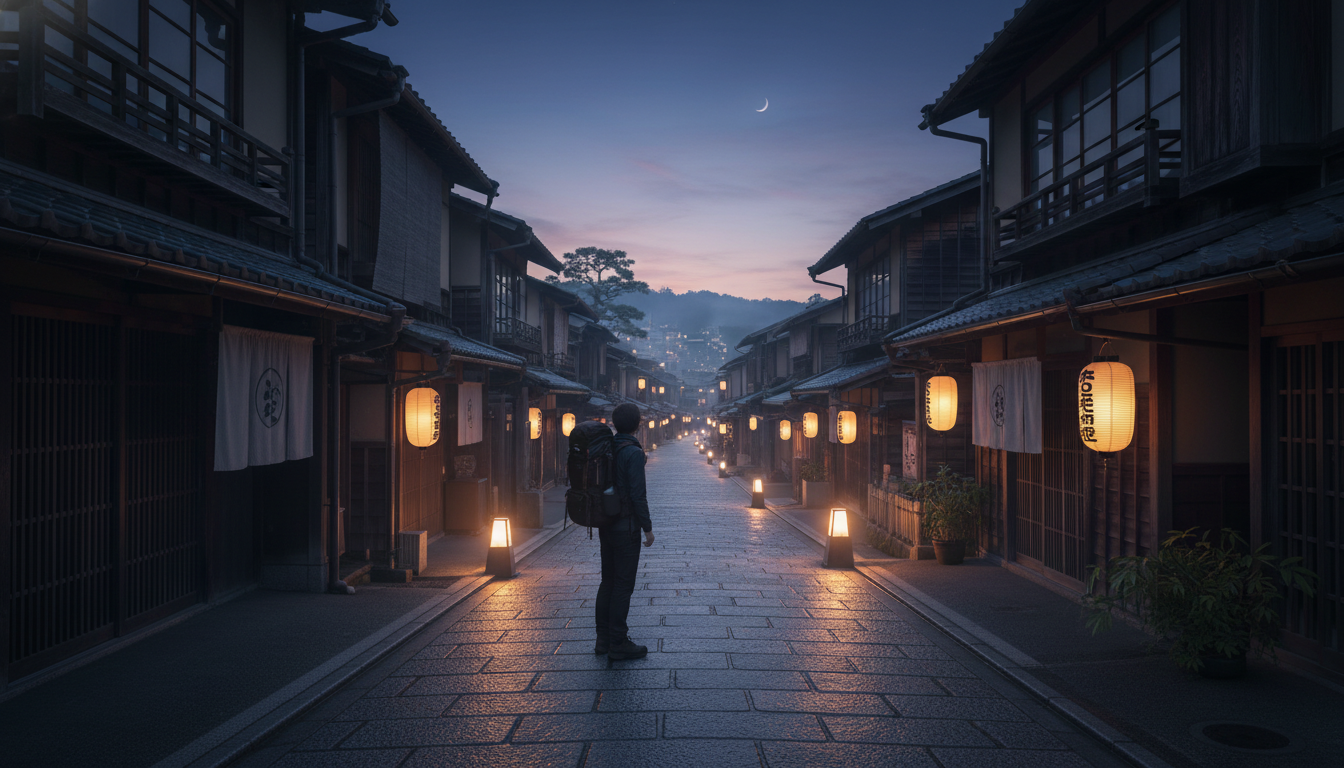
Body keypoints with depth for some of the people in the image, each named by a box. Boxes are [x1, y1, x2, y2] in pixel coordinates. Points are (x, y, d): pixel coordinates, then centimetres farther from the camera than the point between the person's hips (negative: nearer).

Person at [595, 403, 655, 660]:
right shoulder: (633, 453, -16)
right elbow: (638, 494, -19)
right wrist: (647, 527, -12)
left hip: (606, 524, 8)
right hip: (626, 527, -8)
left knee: (608, 581, 14)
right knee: (623, 584, -2)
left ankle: (603, 639, 20)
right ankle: (618, 644, 3)